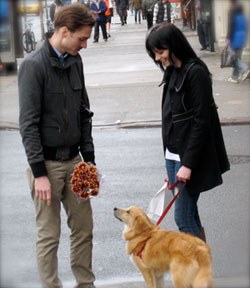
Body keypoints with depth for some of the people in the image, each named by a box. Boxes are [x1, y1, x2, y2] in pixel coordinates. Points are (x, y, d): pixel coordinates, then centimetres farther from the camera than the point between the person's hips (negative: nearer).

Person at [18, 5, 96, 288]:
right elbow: (28, 124, -16)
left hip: (73, 160, 7)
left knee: (84, 227, 11)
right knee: (49, 235, 1)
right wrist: (39, 173, -18)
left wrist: (89, 158, 10)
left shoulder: (75, 61, 7)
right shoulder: (34, 65, -14)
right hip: (47, 163, -7)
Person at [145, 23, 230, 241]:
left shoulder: (196, 73, -15)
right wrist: (169, 154, 16)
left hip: (189, 157, -9)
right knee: (189, 214, 12)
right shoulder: (173, 71, 11)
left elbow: (201, 122, -19)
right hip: (173, 154, 9)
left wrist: (188, 164, -20)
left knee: (184, 217, -6)